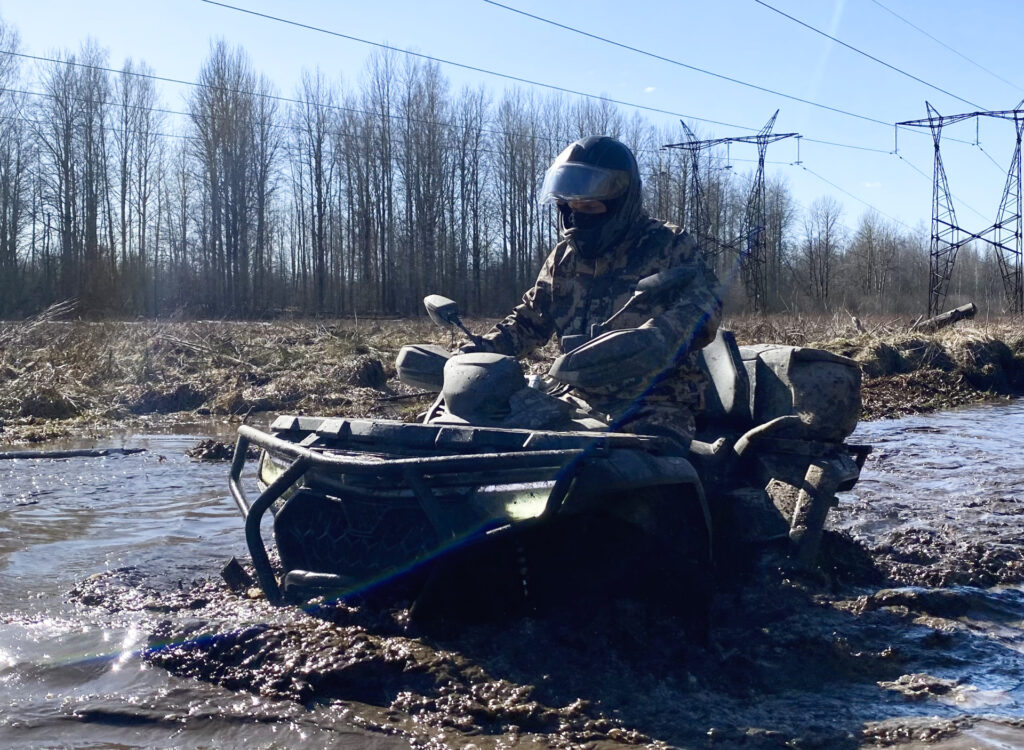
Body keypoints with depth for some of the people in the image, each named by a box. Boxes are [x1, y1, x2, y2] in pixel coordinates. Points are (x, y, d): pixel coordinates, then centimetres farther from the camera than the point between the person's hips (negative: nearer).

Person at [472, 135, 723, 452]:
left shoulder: (669, 246, -4)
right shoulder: (564, 258, 13)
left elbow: (702, 305, -21)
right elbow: (529, 320, 22)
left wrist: (648, 342, -41)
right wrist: (482, 350, 3)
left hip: (656, 406, -5)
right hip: (581, 402, 5)